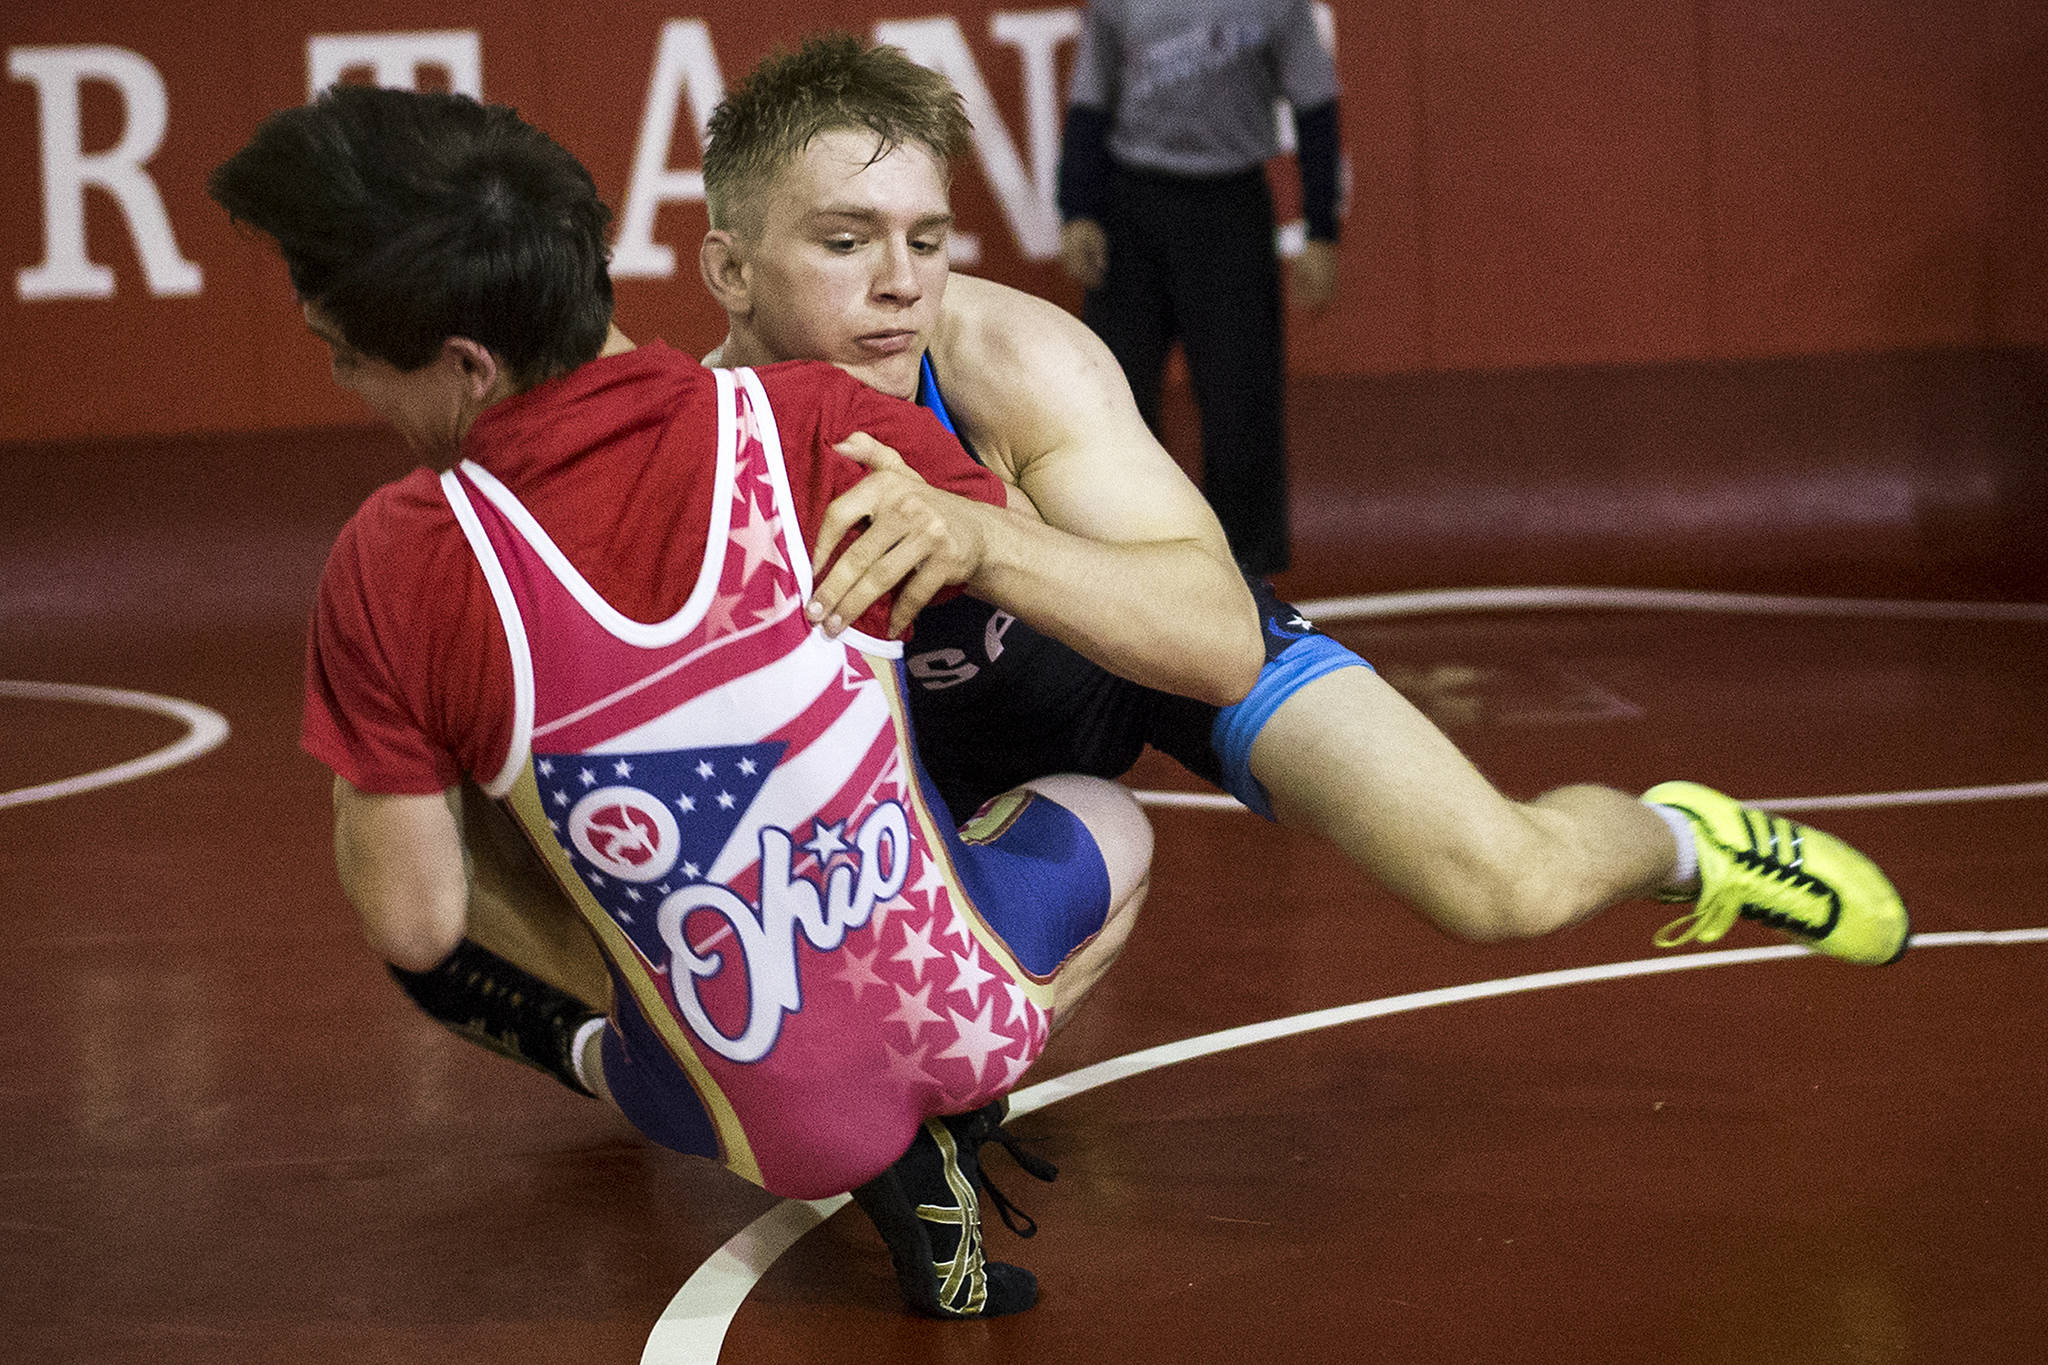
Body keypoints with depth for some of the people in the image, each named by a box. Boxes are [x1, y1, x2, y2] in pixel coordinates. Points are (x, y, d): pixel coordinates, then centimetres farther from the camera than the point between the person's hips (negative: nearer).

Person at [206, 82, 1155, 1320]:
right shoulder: (812, 426, -16)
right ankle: (941, 1135, 10)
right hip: (968, 1014, 1)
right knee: (1109, 824, 34)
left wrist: (372, 766, 8)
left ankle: (870, 1163, 9)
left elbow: (416, 925, -11)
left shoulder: (397, 565, -20)